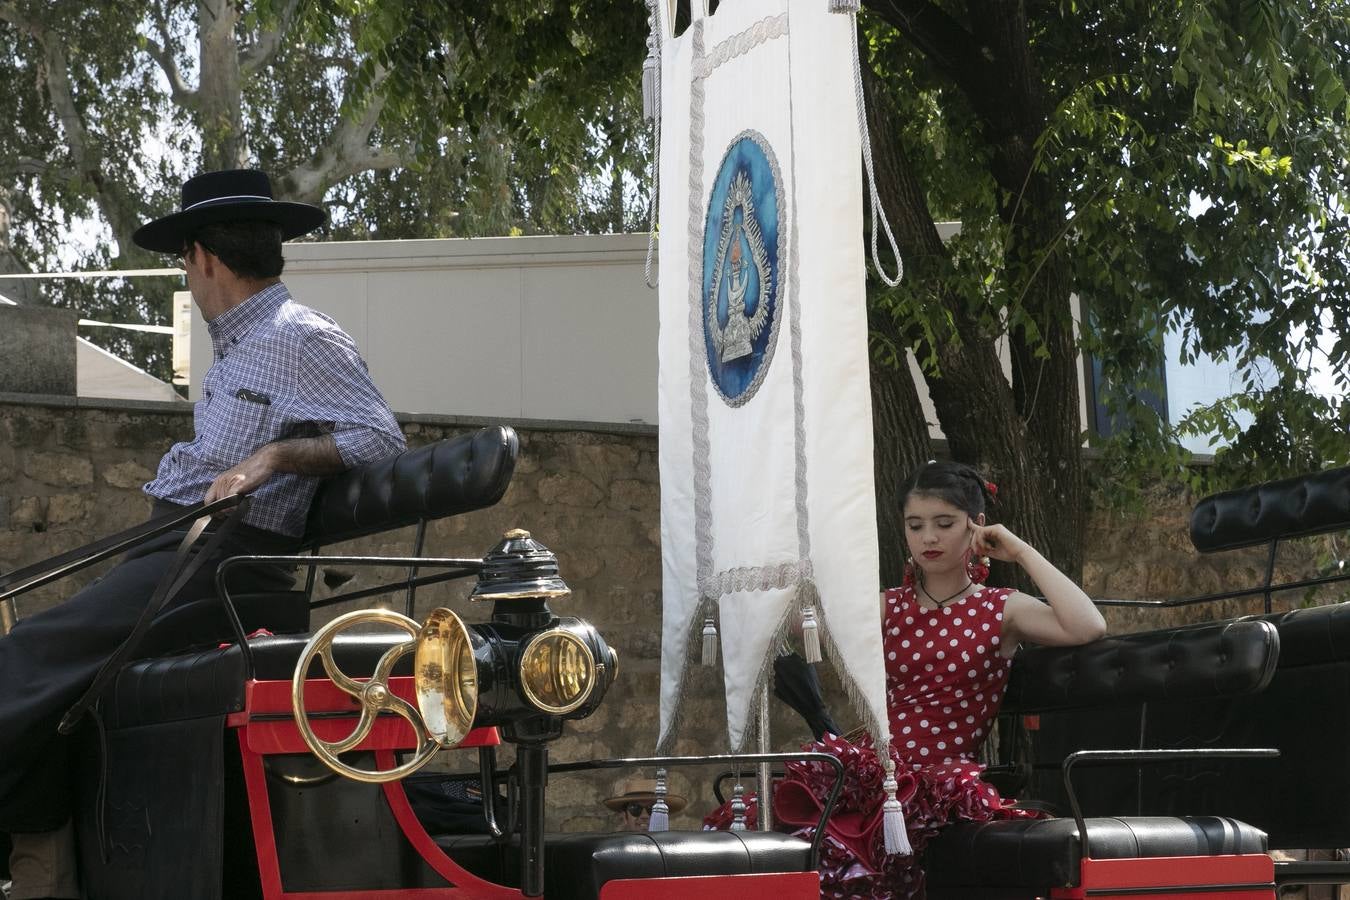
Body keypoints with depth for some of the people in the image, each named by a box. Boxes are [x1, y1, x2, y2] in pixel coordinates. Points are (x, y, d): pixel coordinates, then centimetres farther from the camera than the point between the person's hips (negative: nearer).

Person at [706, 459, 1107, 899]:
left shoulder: (1003, 610, 7)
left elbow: (1089, 628, -12)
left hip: (939, 777, -3)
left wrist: (1022, 552, -5)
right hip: (872, 766, 3)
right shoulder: (888, 608, 15)